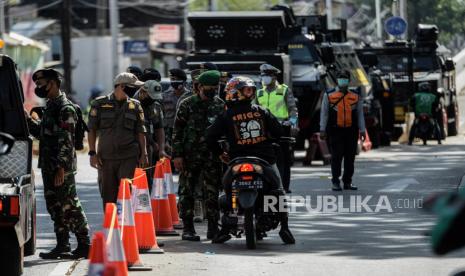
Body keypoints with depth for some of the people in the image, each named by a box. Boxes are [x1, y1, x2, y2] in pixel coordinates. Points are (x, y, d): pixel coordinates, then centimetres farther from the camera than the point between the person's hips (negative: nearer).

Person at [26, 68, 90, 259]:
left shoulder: (65, 108, -13)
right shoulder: (50, 106, 17)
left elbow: (65, 141, -19)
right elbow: (41, 132, 27)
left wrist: (61, 168, -23)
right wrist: (27, 119, 13)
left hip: (62, 167, -10)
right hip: (48, 166, 10)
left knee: (69, 207, -7)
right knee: (55, 206, 10)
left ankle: (84, 245, -4)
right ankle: (62, 246, 15)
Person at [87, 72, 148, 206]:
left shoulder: (135, 106, 7)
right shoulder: (100, 104, 3)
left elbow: (141, 132, 9)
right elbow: (92, 130, 4)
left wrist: (143, 154, 1)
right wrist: (93, 153, -3)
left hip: (129, 158, 0)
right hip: (106, 158, 0)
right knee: (108, 195, 5)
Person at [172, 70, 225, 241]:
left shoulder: (221, 106, 10)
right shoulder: (188, 105, 1)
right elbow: (177, 130, 0)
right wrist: (177, 154, -6)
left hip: (213, 156, 2)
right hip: (189, 155, -2)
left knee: (213, 192, 1)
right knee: (187, 191, 0)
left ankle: (213, 228, 8)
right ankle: (188, 228, 5)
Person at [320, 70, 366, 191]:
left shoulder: (356, 96, 11)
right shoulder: (329, 95, 6)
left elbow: (360, 114, 13)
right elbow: (324, 113, 6)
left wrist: (362, 130, 8)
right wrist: (322, 130, 1)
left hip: (351, 131, 2)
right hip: (335, 131, -2)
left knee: (350, 156, 4)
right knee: (336, 156, -3)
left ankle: (348, 181, 13)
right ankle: (335, 182, 2)